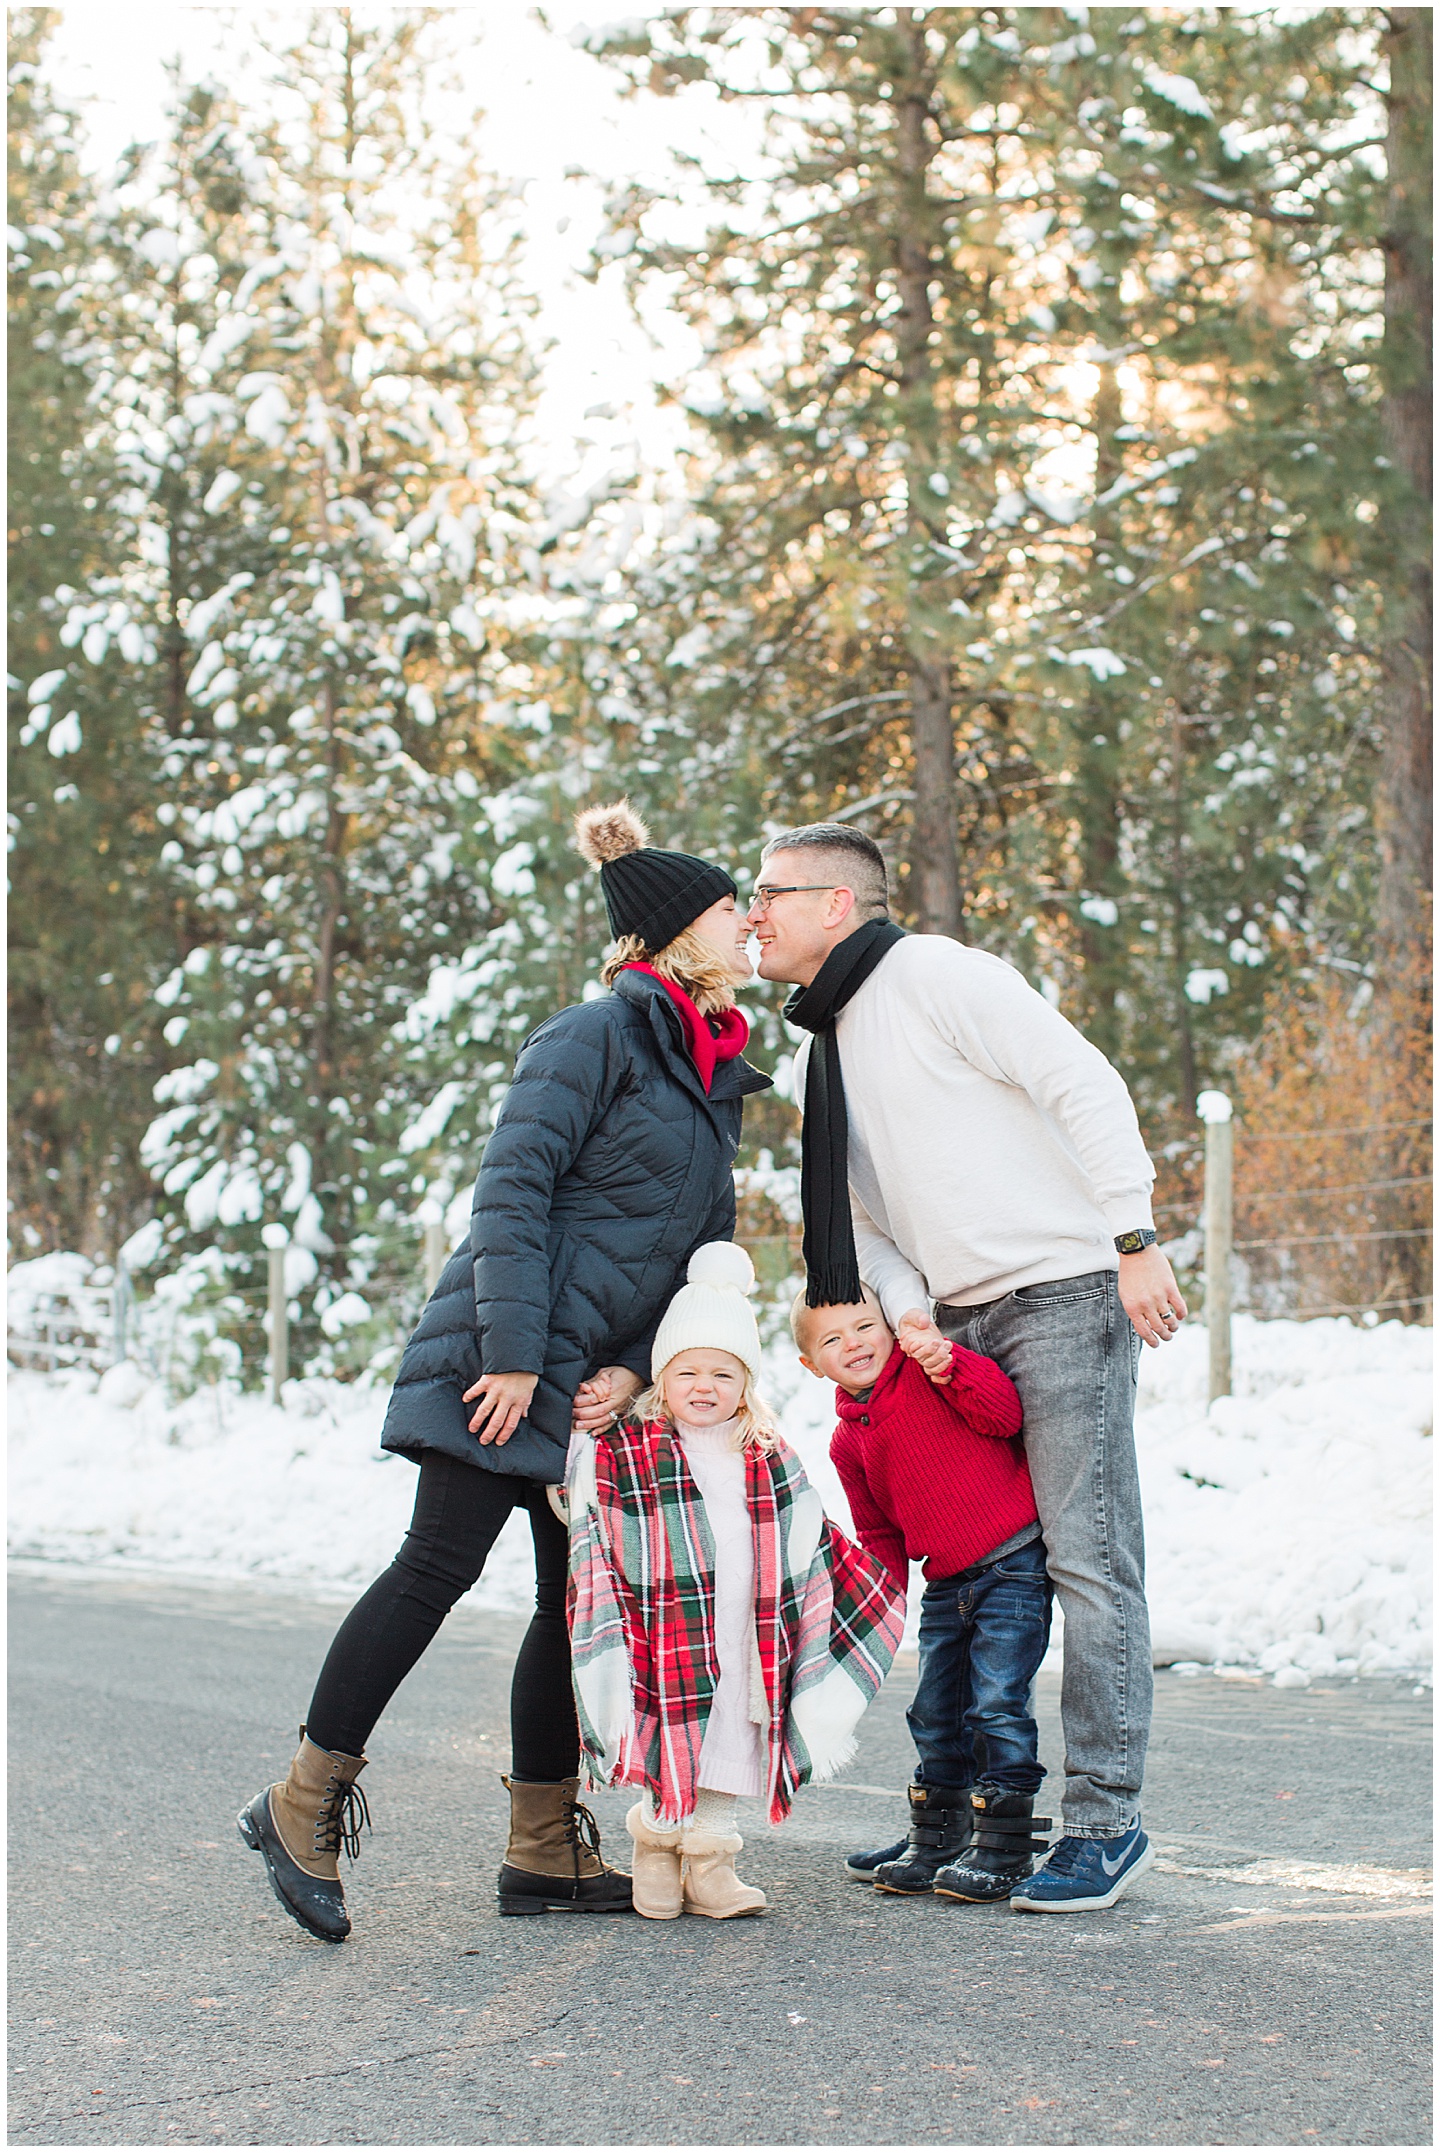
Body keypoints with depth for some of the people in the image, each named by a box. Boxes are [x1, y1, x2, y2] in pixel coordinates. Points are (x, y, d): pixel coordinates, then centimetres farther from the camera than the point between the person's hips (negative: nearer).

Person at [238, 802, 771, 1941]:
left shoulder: (719, 1078, 17)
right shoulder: (597, 1036, -9)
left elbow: (701, 1244, 17)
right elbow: (513, 1187, -15)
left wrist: (635, 1365, 3)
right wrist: (513, 1353, -20)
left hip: (599, 1376, 9)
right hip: (505, 1361, -9)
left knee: (586, 1594, 6)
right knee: (438, 1567, -11)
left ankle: (545, 1850, 12)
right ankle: (305, 1801, -2)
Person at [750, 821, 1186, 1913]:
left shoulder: (934, 974, -10)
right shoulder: (819, 1054, 16)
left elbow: (1085, 1084, -15)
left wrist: (1135, 1242, -20)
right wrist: (905, 1310, 0)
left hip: (1066, 1291, -9)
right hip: (959, 1325, 9)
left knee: (1087, 1558, -8)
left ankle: (1107, 1824, -4)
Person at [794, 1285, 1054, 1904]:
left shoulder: (928, 1372, -6)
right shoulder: (849, 1442, 9)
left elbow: (1004, 1415, -18)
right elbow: (878, 1534, 18)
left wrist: (950, 1363, -29)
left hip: (1012, 1566, -7)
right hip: (945, 1585, 7)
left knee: (997, 1703, -9)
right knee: (935, 1714, 12)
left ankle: (1002, 1847, 0)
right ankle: (935, 1841, 26)